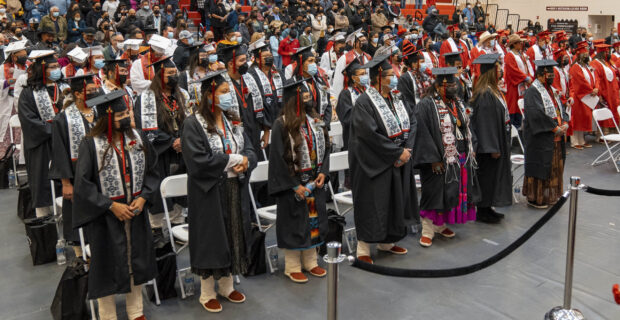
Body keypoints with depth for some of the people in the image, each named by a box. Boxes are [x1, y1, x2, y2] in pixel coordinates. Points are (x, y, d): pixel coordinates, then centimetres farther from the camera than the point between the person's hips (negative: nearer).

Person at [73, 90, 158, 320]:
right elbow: (82, 184, -13)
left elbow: (150, 172, 8)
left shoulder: (136, 138, 1)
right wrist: (111, 206, -17)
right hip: (105, 217, -4)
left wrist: (143, 198, -7)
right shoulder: (91, 144, -13)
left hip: (135, 212, 5)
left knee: (136, 261, 15)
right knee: (108, 265, 7)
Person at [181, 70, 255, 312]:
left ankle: (227, 286, 32)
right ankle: (207, 294, 22)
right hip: (209, 193, -6)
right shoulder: (194, 124, -13)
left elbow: (249, 150, 6)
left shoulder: (233, 120, 9)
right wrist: (233, 160, -17)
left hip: (235, 189, 6)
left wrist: (245, 161, -17)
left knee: (232, 236, 14)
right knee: (211, 240, 4)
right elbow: (198, 160, -23)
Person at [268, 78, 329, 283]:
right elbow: (278, 159, -15)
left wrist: (323, 173, -4)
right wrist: (295, 185, -17)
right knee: (294, 224, 5)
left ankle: (310, 262, 31)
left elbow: (325, 149, 11)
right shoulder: (282, 125, -14)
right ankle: (292, 267, 21)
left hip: (315, 182, 6)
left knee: (313, 220, 14)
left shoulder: (315, 121, 4)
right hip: (292, 184, -6)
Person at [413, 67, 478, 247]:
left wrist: (470, 150, 12)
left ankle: (440, 225, 26)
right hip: (439, 160, -7)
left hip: (461, 159, 8)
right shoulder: (426, 105, -13)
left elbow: (466, 128, 20)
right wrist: (433, 159, -22)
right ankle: (427, 231, 7)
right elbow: (423, 134, -18)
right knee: (435, 193, -2)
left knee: (452, 193, 13)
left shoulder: (458, 104, 12)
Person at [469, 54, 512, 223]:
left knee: (493, 176, 16)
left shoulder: (494, 90, 10)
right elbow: (485, 122, -24)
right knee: (487, 176, 0)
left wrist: (501, 145, 18)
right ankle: (482, 211, 11)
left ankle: (487, 208, 25)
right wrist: (493, 148, -23)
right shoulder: (485, 93, -21)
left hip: (498, 142, 10)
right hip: (490, 143, -10)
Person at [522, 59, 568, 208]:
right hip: (540, 138, -9)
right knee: (540, 167, -2)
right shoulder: (532, 91, -14)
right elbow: (537, 114, -23)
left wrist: (565, 123, -3)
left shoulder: (552, 90, 15)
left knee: (554, 166, 14)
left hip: (556, 138, 9)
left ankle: (549, 195, 25)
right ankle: (535, 198, 9)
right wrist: (555, 128, -18)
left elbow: (560, 108, 16)